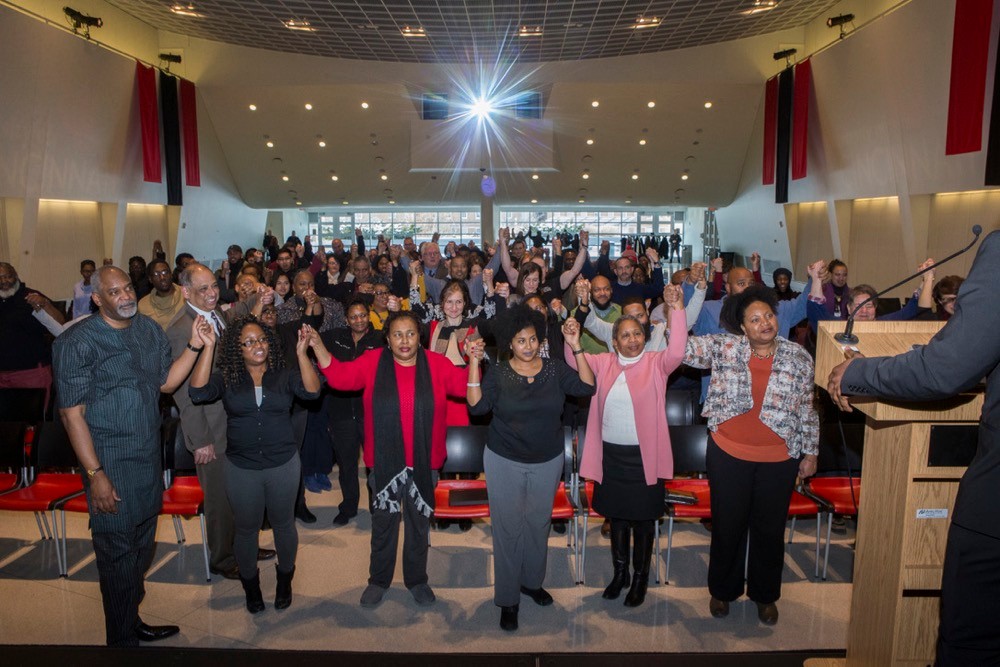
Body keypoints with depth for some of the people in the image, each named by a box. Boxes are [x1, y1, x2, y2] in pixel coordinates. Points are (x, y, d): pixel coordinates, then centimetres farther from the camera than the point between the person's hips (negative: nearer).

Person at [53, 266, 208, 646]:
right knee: (118, 551, 6)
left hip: (149, 456, 6)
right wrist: (95, 474, -17)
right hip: (110, 462, -6)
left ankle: (132, 620, 39)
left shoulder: (150, 329, 4)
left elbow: (166, 383, 8)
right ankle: (122, 639, 25)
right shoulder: (78, 342, -15)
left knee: (142, 546, 19)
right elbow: (72, 413, -15)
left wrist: (193, 346, -7)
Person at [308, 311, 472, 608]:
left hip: (423, 462, 1)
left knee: (419, 522, 17)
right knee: (383, 522, 15)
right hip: (384, 461, 0)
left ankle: (417, 580, 36)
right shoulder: (373, 361, -3)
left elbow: (464, 384, -7)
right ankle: (378, 580, 35)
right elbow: (340, 376, -9)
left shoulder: (436, 363, -4)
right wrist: (318, 347, -19)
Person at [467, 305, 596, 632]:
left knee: (539, 524, 16)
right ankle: (508, 599, 17)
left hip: (548, 461, 2)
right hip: (505, 462, -2)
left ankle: (532, 581, 38)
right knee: (509, 528, 3)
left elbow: (586, 387, -16)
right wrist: (474, 365, -25)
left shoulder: (554, 369, -3)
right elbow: (477, 405, -18)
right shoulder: (499, 374, -7)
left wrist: (576, 348, -23)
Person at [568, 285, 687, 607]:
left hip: (643, 455, -3)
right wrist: (571, 341, -24)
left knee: (643, 519, 11)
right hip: (610, 453, 3)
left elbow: (677, 352, -24)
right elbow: (575, 361, -4)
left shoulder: (656, 363, -6)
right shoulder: (604, 363, 3)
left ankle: (640, 578, 30)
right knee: (616, 515, 18)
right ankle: (619, 572, 37)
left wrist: (677, 310, -31)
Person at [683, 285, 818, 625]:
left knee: (770, 529, 15)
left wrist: (810, 452, 7)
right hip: (728, 455, -1)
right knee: (727, 525, 13)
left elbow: (807, 410, 5)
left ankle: (765, 595, 37)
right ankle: (723, 591, 35)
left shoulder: (799, 357, -1)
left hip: (778, 460, 1)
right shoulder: (724, 348, -5)